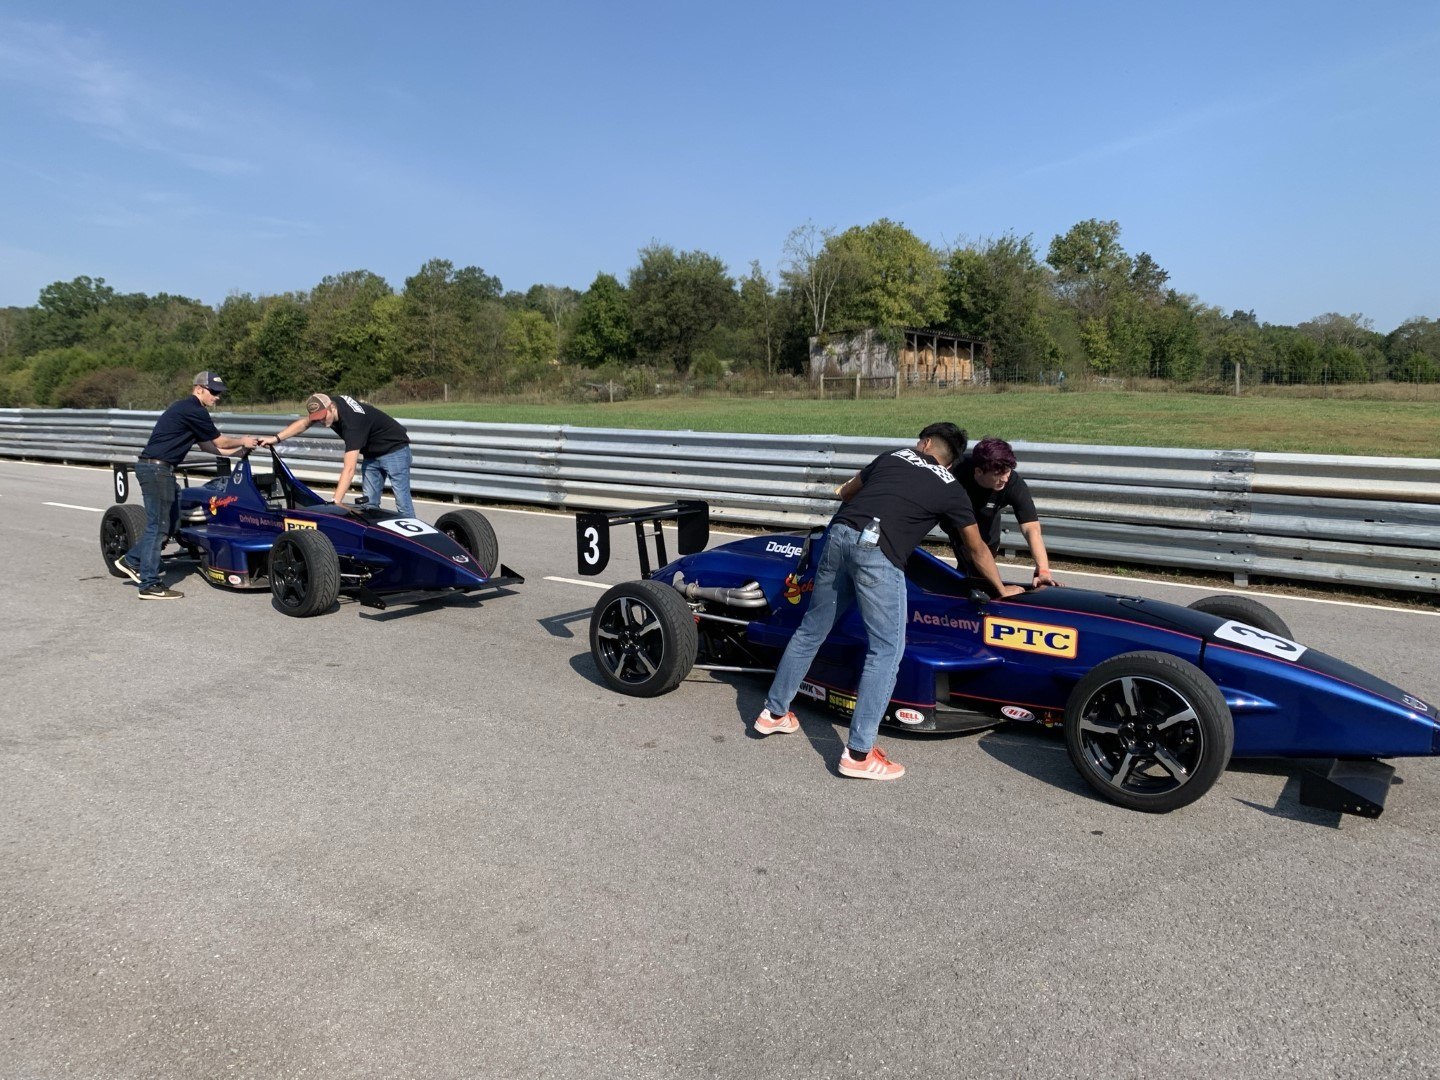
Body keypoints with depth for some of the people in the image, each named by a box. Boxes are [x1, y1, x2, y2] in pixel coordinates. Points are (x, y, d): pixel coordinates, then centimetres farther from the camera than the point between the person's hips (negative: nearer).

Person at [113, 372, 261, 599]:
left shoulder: (188, 409, 18)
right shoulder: (194, 410, -13)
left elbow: (207, 445, 23)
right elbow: (219, 441, -5)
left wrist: (237, 449, 21)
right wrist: (242, 441, 12)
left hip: (159, 469, 10)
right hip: (156, 469, -10)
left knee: (169, 521, 17)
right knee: (158, 525, -6)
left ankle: (131, 561, 26)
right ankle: (149, 584, -1)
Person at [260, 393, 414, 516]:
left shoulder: (352, 421, -35)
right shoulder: (328, 404, -12)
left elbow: (349, 469, -40)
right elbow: (303, 423, 6)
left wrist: (335, 502, -42)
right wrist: (276, 438, -4)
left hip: (394, 450, -9)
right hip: (371, 453, 9)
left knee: (402, 503, -13)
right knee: (369, 502, 3)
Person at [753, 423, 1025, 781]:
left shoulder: (893, 454, 25)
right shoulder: (952, 489, 19)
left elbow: (846, 492, 38)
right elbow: (976, 549, 30)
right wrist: (1001, 588, 45)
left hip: (839, 535, 5)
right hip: (878, 552, -4)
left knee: (811, 630, 18)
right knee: (887, 649, 3)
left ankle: (774, 712, 31)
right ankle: (858, 753, -2)